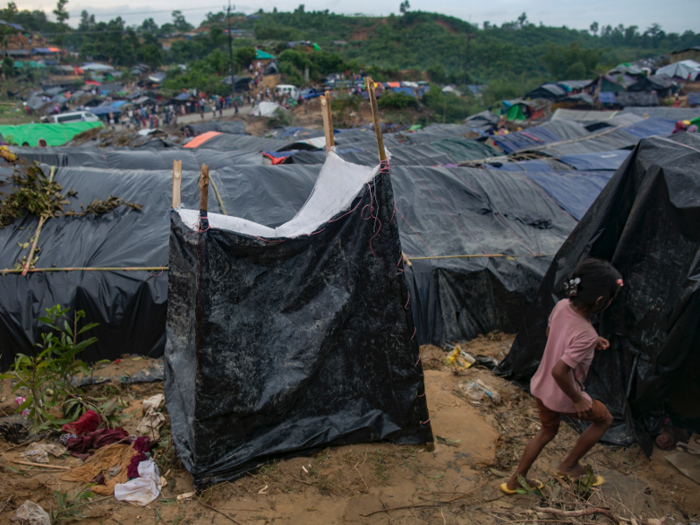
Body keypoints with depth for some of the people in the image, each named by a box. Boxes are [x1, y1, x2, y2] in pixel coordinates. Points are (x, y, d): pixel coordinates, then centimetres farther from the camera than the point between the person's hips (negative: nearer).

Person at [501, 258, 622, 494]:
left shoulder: (561, 306, -13)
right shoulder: (586, 335, -35)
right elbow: (559, 371, -36)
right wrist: (577, 400, -19)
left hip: (540, 387, 7)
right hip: (561, 398, -7)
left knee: (547, 432, 29)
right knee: (604, 418, 22)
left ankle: (515, 481, 40)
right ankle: (570, 464, 33)